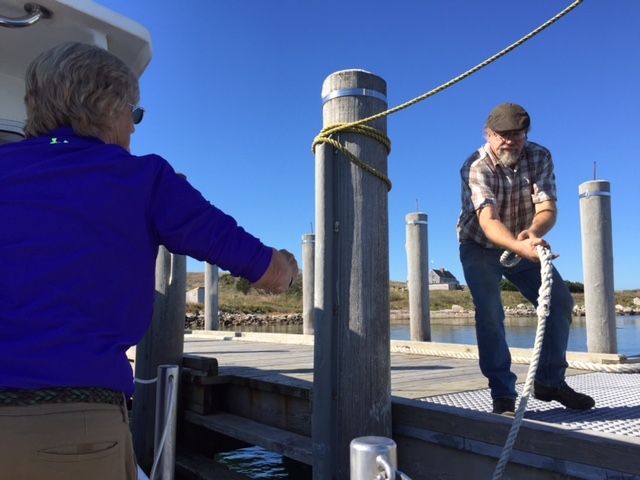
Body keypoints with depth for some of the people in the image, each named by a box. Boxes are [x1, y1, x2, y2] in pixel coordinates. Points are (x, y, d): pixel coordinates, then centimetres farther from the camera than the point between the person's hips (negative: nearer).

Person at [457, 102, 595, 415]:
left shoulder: (539, 157, -14)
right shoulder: (476, 168, -27)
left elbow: (547, 208, -24)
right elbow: (488, 221, -40)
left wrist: (532, 233, -48)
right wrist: (520, 247, -60)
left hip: (525, 245, 5)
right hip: (481, 248, -4)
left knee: (560, 302, -1)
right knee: (490, 315, -19)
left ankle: (549, 381, 14)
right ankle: (503, 396, -10)